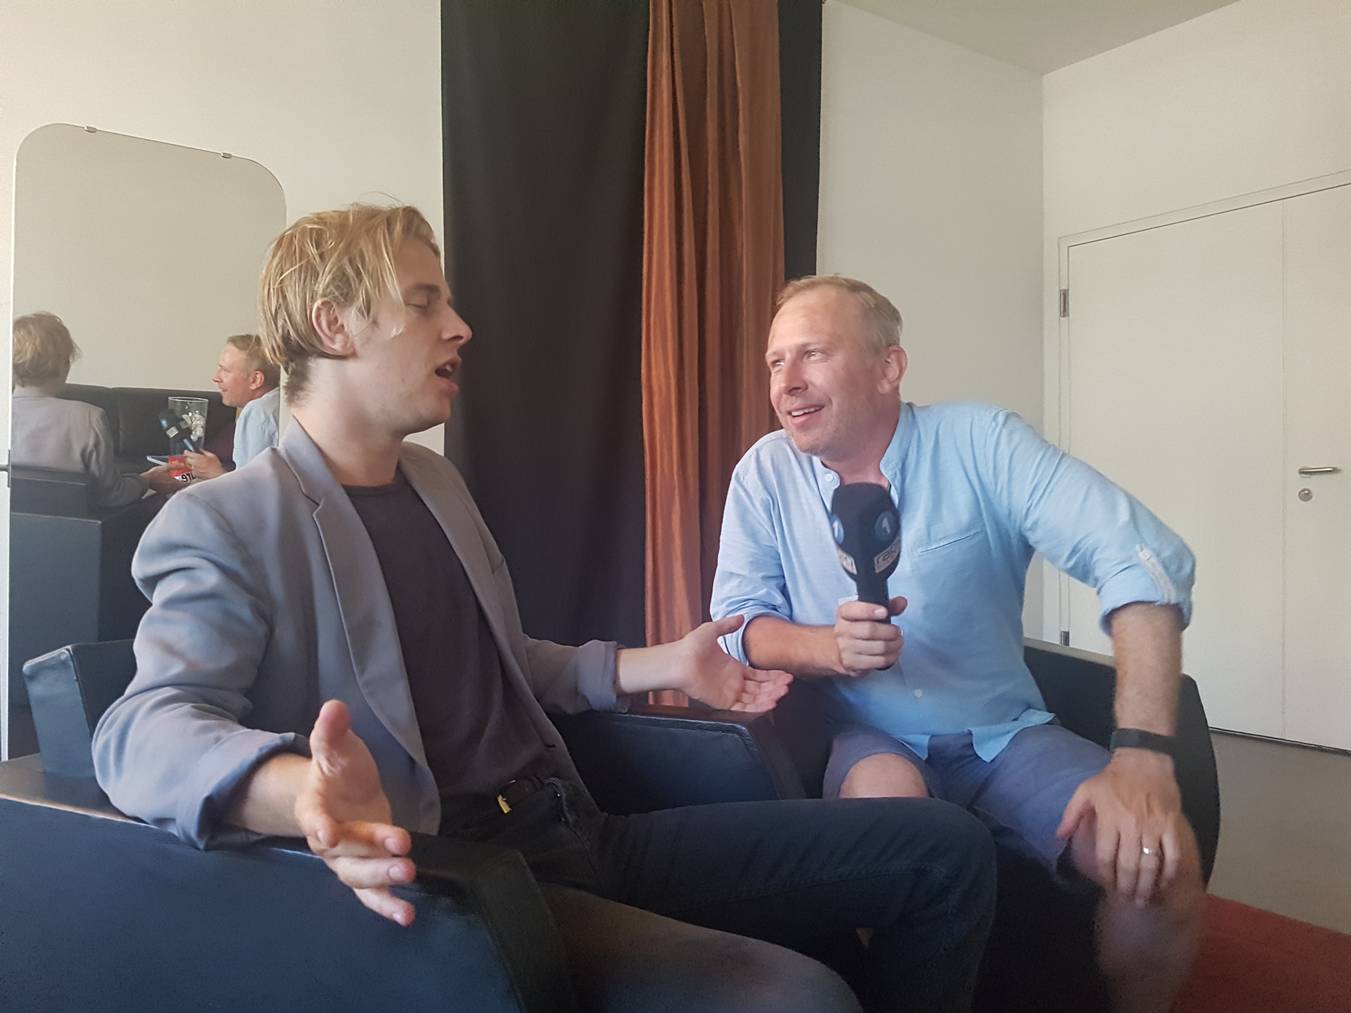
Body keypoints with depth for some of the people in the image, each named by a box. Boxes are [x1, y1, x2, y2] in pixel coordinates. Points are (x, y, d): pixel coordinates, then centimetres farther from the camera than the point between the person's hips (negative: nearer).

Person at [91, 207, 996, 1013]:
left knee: (947, 850, 3)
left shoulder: (435, 479, 17)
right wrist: (300, 793, -45)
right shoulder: (226, 522, -8)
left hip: (577, 833, 8)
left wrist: (657, 666, 18)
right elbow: (145, 728, -23)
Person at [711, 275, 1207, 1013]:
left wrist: (1143, 756, -30)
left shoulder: (981, 442, -12)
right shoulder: (764, 473, -5)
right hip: (866, 741, 0)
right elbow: (738, 623, -5)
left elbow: (1142, 557, -19)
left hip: (1004, 734, 1)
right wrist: (830, 646, -27)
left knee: (1159, 861, -19)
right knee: (889, 794, -33)